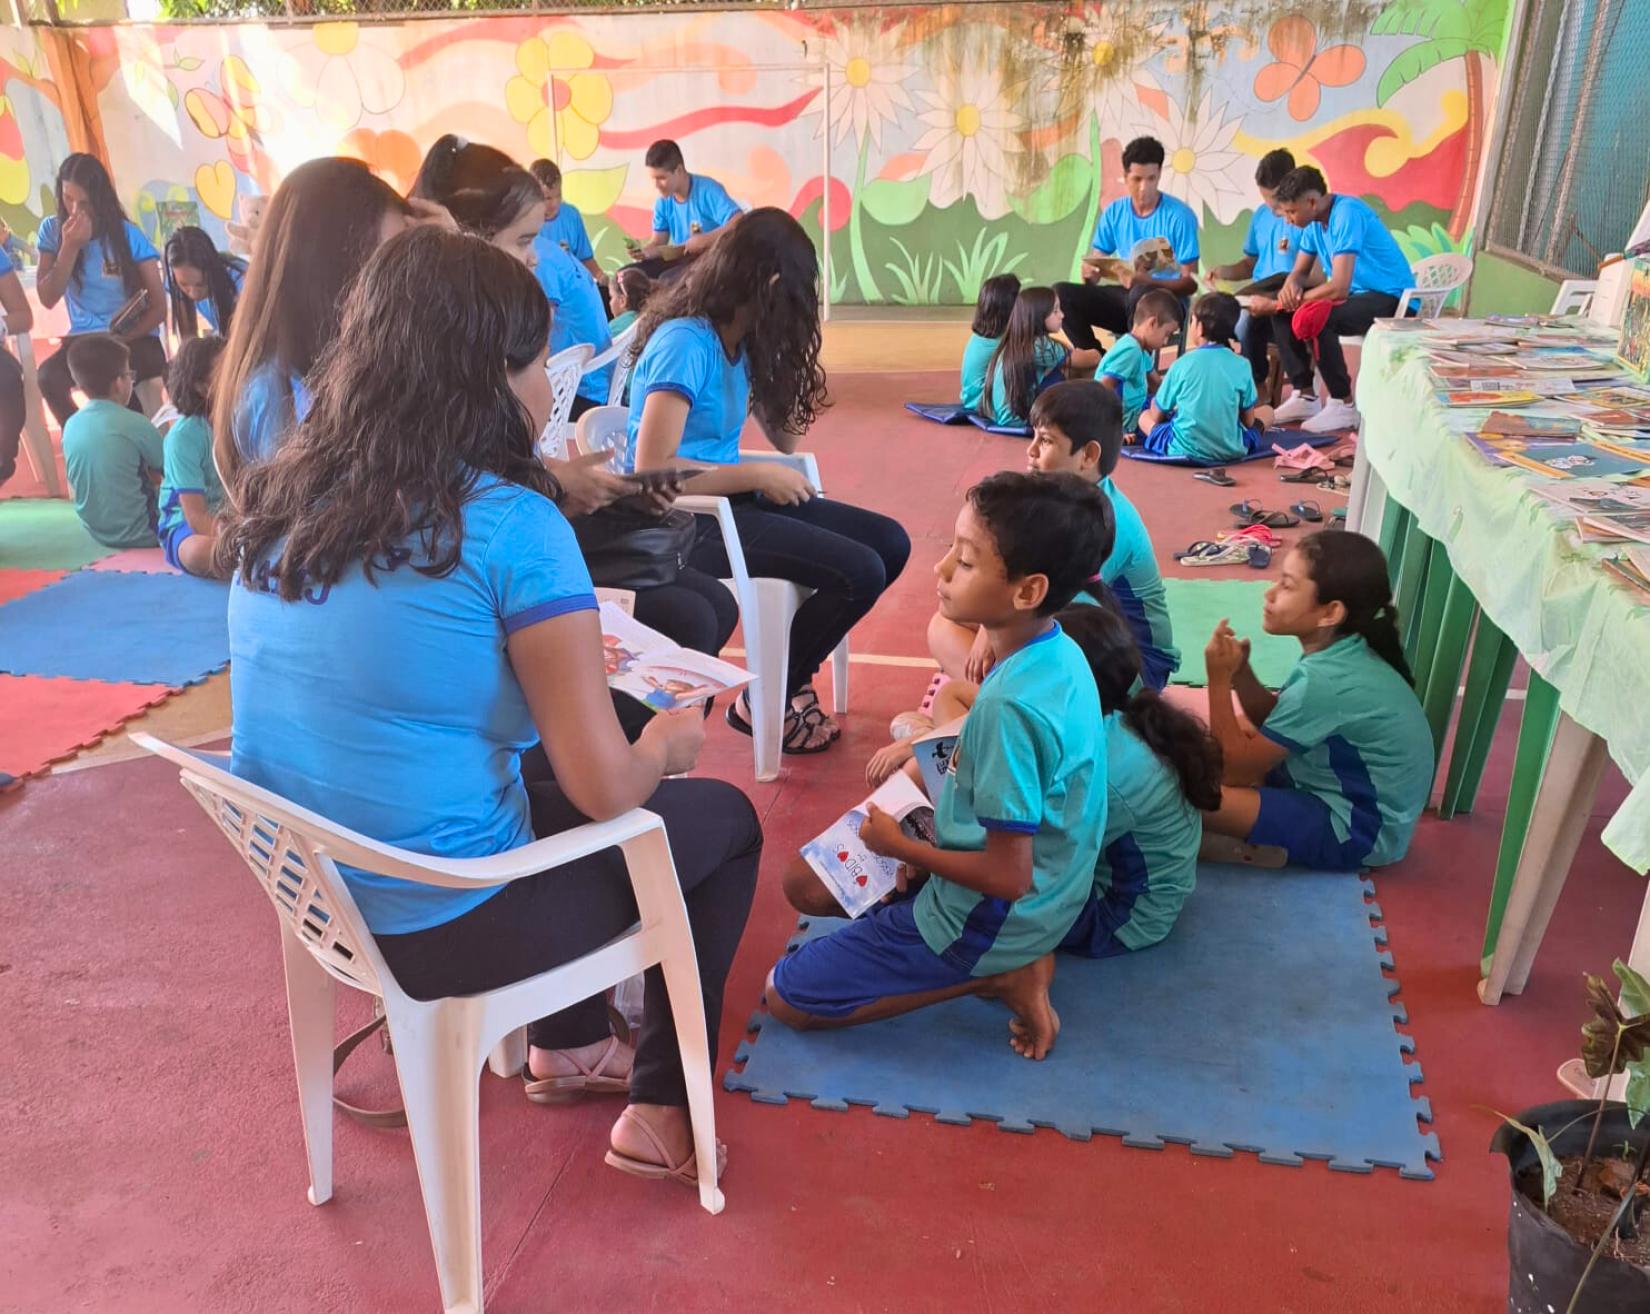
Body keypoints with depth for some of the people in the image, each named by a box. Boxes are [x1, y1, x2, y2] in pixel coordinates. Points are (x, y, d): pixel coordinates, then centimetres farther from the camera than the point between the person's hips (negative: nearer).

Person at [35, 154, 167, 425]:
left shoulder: (129, 236, -6)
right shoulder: (52, 230, 2)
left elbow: (158, 308, -7)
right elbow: (48, 299, -6)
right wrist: (70, 247, -14)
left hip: (134, 340, -3)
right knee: (48, 376, -29)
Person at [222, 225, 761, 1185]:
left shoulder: (277, 507, 0)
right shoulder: (510, 523, -21)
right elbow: (606, 790, -20)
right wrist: (669, 748, 2)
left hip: (303, 894, 7)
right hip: (442, 928, -7)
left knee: (551, 781, 29)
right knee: (725, 818, 13)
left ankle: (566, 1047, 38)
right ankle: (661, 1115, 22)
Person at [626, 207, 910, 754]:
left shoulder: (739, 341, 10)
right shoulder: (685, 343, -17)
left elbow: (784, 439, 14)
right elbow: (652, 470, -24)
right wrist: (758, 475, -19)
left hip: (728, 499, 9)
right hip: (683, 520, -9)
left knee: (890, 543, 1)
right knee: (861, 571, -21)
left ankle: (789, 679, 11)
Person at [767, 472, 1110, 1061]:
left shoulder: (1009, 705, -33)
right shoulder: (1058, 652, -6)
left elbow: (1007, 877, -27)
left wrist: (899, 846, -13)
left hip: (990, 917, -9)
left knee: (785, 995, 2)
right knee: (805, 884, 19)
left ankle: (999, 975, -1)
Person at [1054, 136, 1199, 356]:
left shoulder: (1179, 216, -8)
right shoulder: (1114, 212, 5)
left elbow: (1190, 282, -11)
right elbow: (1095, 261, 5)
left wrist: (1147, 281, -29)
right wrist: (1089, 272, -21)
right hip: (1126, 296, 5)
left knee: (1141, 294, -40)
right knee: (1061, 293, -16)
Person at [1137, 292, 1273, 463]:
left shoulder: (1182, 365, -13)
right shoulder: (1241, 365, -10)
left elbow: (1157, 416, -3)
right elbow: (1249, 421, -3)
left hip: (1184, 450, -1)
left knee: (1145, 416, 26)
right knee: (1267, 411, 27)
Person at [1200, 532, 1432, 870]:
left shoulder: (1323, 680, -29)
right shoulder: (1340, 651, -2)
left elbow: (1237, 770, -21)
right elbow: (1272, 720, 11)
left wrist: (1219, 679, -20)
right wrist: (1240, 671, -8)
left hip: (1359, 829, -10)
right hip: (1346, 791, 10)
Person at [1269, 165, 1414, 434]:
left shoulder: (1347, 214, -23)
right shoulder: (1314, 221, 4)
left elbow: (1339, 287, -30)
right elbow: (1299, 272, 13)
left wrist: (1296, 298, -19)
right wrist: (1290, 287, -11)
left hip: (1392, 299, -9)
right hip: (1356, 295, 9)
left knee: (1317, 318, -32)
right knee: (1283, 314, -3)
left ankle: (1344, 405, -19)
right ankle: (1305, 396, 0)